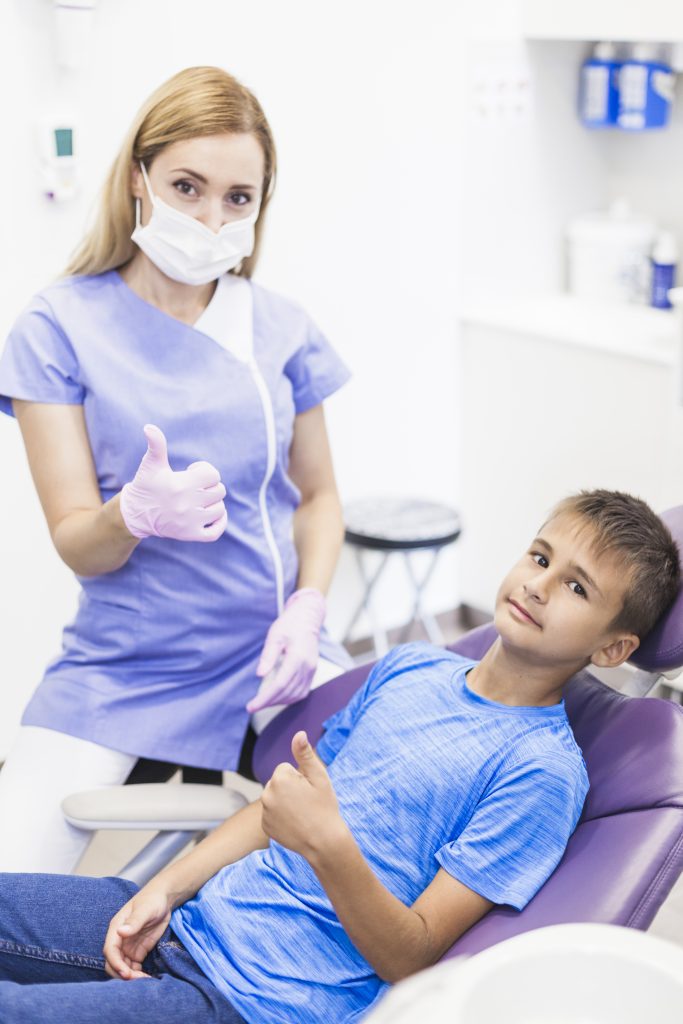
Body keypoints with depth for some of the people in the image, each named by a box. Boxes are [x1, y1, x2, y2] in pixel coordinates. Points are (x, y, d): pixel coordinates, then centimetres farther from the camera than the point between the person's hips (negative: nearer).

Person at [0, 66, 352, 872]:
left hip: (269, 650, 3)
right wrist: (136, 511, -30)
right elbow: (76, 544, -7)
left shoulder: (282, 331, 4)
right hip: (122, 664, -2)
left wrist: (308, 607, -6)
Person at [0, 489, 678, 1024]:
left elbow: (412, 957, -14)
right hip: (204, 915, 7)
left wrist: (329, 845, -31)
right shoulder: (409, 666, 9)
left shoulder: (543, 771, -12)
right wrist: (163, 891, 4)